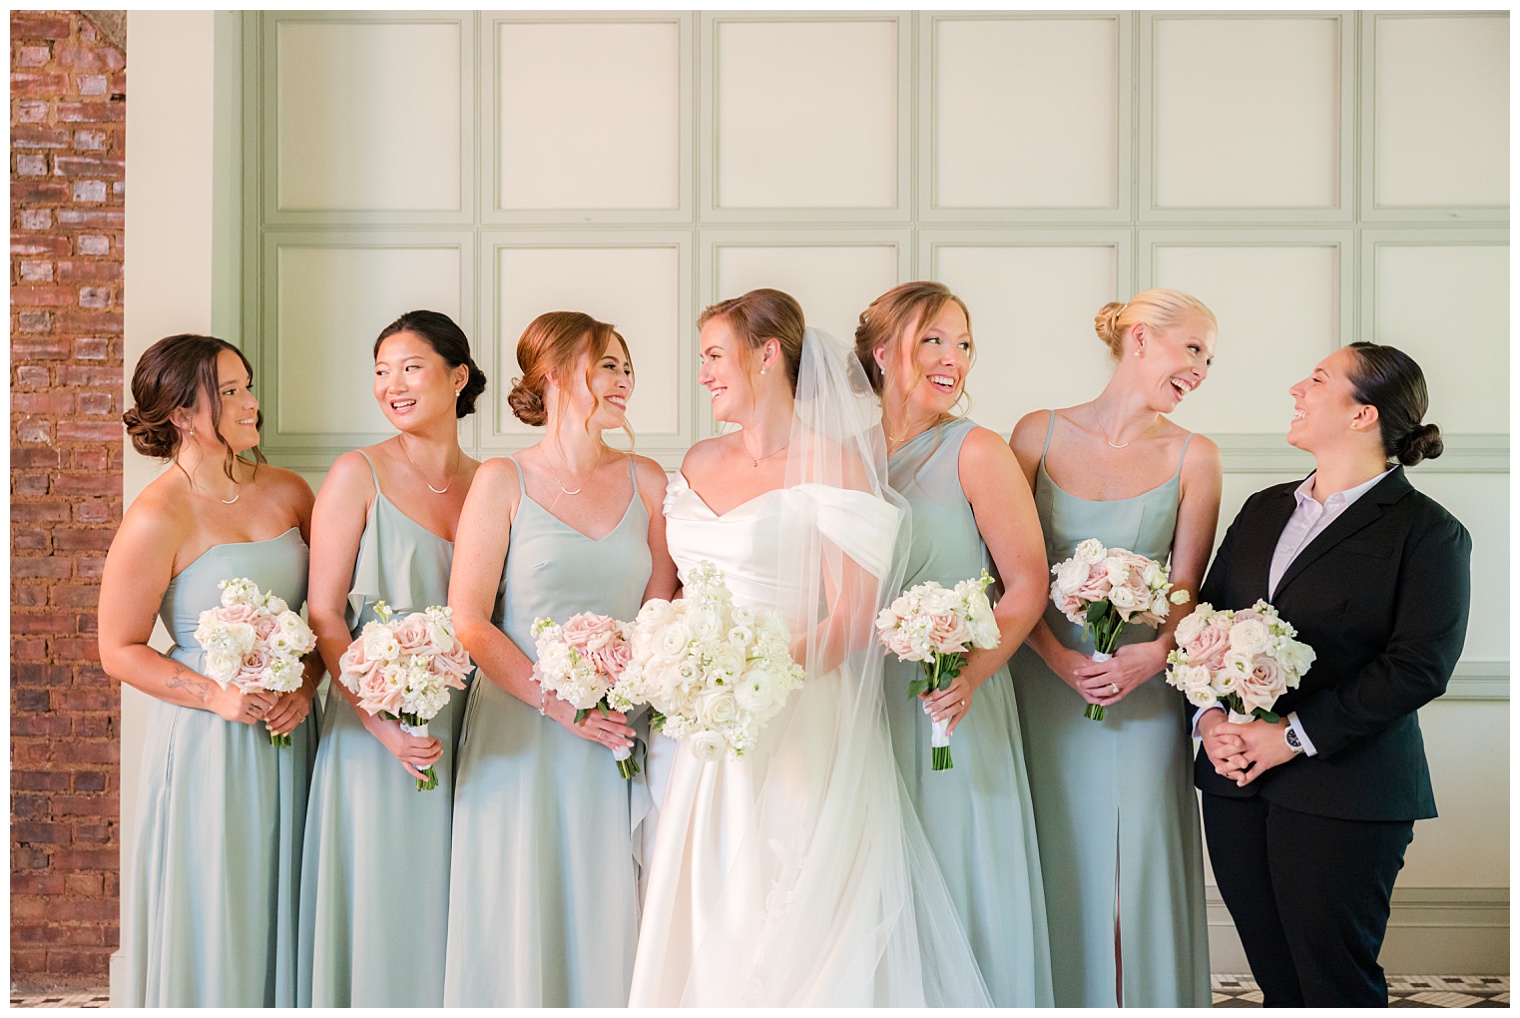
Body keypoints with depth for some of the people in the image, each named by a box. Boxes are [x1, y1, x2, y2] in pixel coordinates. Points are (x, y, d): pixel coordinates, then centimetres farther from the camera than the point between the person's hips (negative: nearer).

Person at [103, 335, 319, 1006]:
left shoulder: (288, 493, 4)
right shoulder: (157, 518, -11)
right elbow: (119, 650, -7)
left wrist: (307, 681, -6)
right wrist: (218, 697, -18)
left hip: (289, 736, 5)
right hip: (206, 744, -5)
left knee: (279, 919, 12)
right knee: (211, 932, 4)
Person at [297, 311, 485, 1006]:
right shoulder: (358, 475, -3)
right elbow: (324, 618, -7)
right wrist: (383, 724, -17)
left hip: (466, 734, 4)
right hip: (375, 736, -4)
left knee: (444, 918, 11)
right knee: (379, 916, 2)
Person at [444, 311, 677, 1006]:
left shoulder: (646, 481, 9)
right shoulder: (503, 482, -1)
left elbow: (662, 607, 11)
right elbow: (468, 621, -6)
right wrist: (558, 702, -13)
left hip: (617, 746, 3)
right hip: (521, 738, -3)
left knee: (606, 923, 4)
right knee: (522, 927, 1)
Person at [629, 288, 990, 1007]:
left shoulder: (832, 462, -6)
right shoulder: (700, 462, 14)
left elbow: (853, 618, -11)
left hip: (801, 728, -6)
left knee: (792, 937, -3)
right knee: (706, 930, 7)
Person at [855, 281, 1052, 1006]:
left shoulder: (976, 451, -6)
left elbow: (1028, 585, -9)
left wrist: (971, 677, -21)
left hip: (952, 710, -3)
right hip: (863, 709, 4)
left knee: (958, 888, 3)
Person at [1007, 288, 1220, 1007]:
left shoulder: (1193, 457, 2)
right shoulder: (1038, 435, 0)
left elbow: (1185, 583, 1)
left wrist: (1156, 653, -17)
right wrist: (1058, 657, -14)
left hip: (1143, 686, 0)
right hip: (1044, 678, 0)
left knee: (1138, 862, 3)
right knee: (1054, 862, 6)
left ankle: (1139, 1002, 17)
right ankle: (1054, 1000, 19)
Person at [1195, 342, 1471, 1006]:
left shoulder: (1428, 531, -4)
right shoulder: (1264, 509, 16)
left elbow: (1419, 664, -13)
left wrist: (1294, 736, -17)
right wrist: (1209, 715, -5)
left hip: (1342, 792, -5)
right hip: (1236, 779, 6)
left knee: (1336, 985, 1)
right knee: (1276, 979, 10)